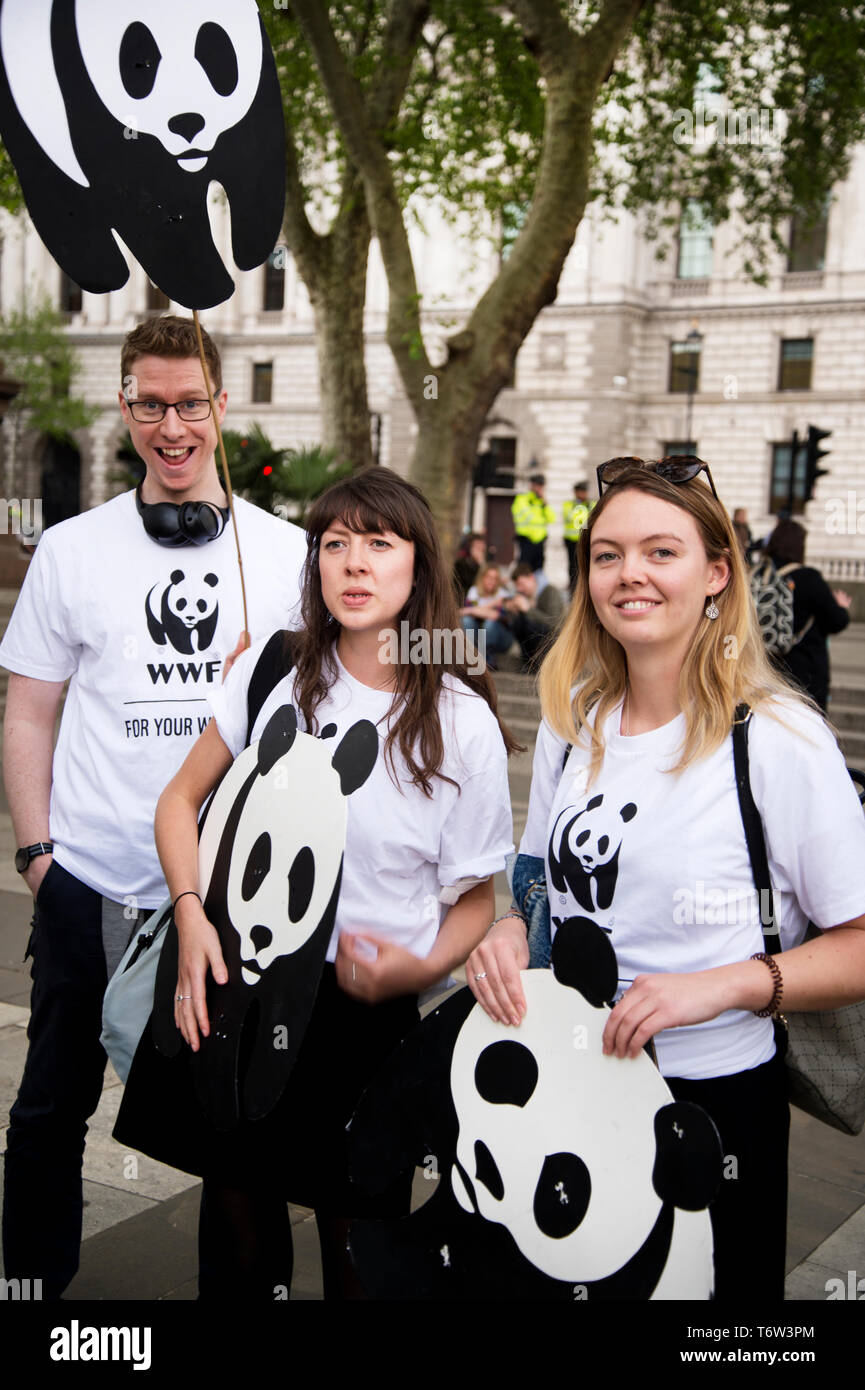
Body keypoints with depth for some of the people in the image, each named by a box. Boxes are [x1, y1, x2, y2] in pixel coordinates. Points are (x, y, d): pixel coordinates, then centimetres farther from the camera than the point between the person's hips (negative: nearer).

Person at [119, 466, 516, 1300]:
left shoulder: (461, 723, -6)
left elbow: (475, 897, 2)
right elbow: (180, 801, 9)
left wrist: (421, 967, -18)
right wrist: (191, 915, -7)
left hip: (369, 1012, -2)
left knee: (359, 1246, 10)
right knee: (236, 1239, 14)